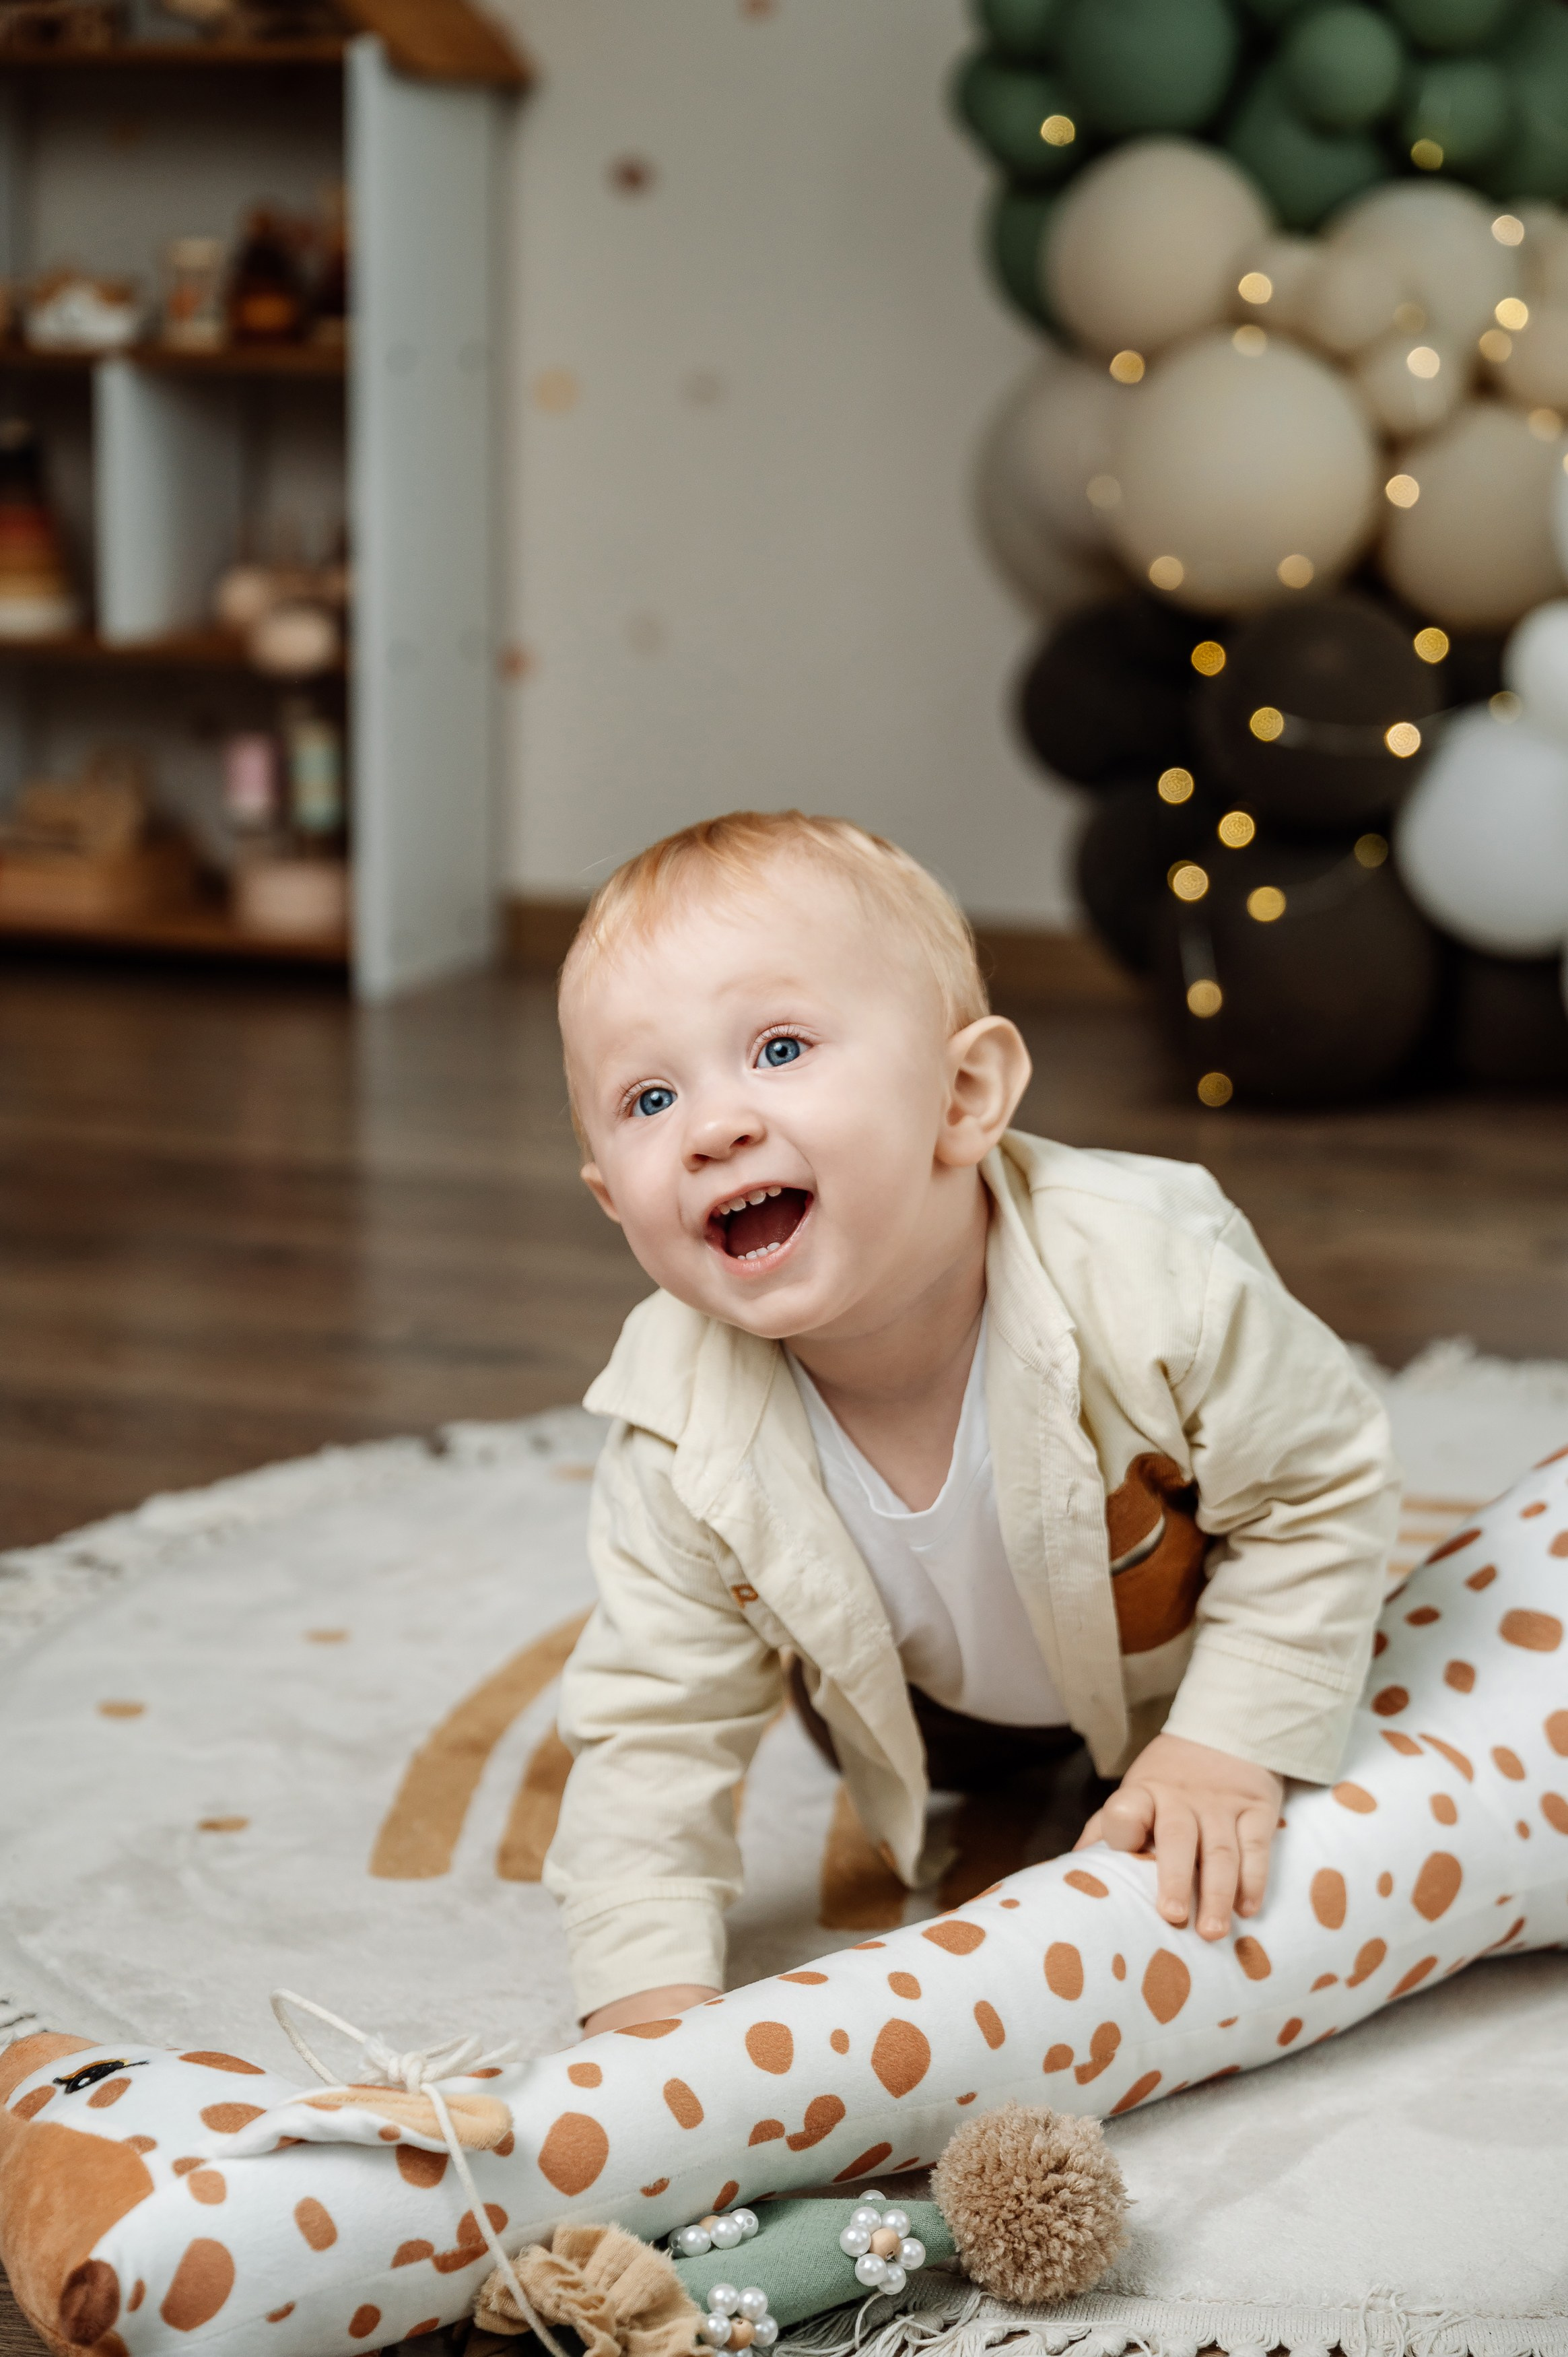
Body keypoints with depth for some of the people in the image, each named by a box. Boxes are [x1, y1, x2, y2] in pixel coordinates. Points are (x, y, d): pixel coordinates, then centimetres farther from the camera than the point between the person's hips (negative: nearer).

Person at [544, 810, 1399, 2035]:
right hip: (942, 1700, 2)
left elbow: (1327, 1486, -26)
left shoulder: (1147, 1285, -43)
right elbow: (656, 1727, -24)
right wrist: (650, 1992, -36)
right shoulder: (681, 1451, -35)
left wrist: (1233, 1743, -30)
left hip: (1196, 1665, -2)